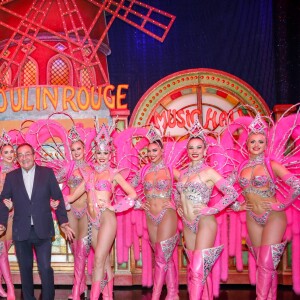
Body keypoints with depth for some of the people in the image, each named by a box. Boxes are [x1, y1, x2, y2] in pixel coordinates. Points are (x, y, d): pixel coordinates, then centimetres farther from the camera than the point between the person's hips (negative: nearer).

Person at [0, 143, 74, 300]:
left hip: (43, 230, -2)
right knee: (25, 269, 11)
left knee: (45, 268, -3)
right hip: (21, 232, 2)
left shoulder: (47, 173, 2)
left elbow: (58, 198, 3)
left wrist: (63, 222, -3)